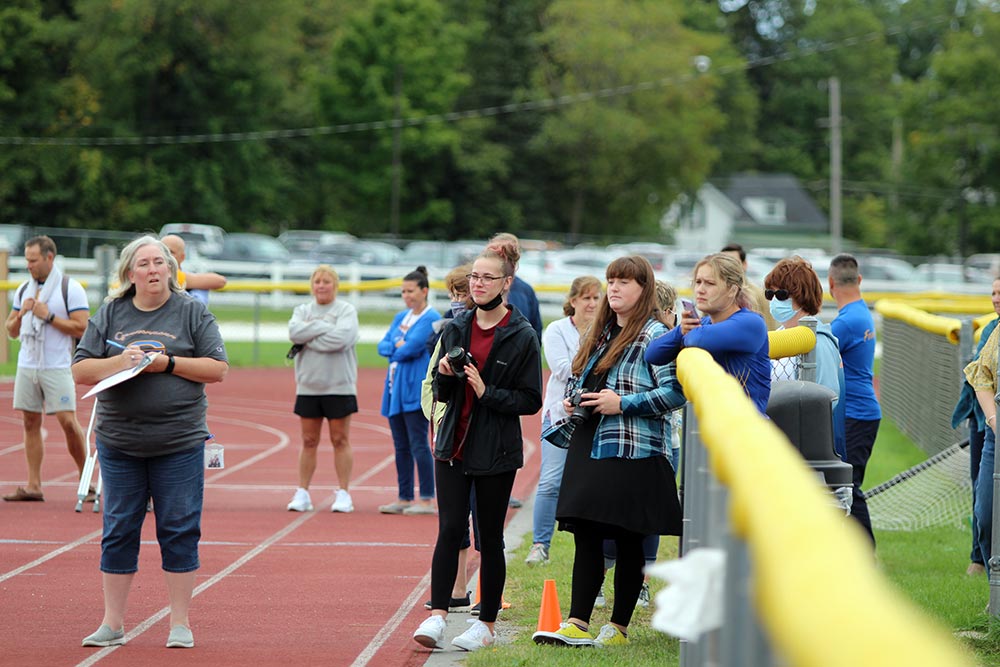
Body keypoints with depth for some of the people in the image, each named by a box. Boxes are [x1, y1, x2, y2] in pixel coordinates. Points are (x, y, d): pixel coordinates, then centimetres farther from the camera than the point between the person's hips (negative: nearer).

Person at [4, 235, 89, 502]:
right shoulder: (24, 290, 14)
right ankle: (33, 485, 5)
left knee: (67, 421, -10)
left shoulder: (70, 288, -5)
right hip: (27, 366, 6)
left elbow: (82, 328, -12)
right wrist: (21, 314, -2)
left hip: (57, 367, -6)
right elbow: (12, 330, 18)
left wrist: (48, 316, -15)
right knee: (30, 423, 4)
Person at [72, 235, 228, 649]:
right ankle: (113, 624, 12)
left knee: (179, 532, 1)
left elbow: (218, 368, -2)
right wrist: (119, 362, -12)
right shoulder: (110, 315, 8)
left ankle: (180, 623, 9)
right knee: (118, 532, 5)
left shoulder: (193, 313, 3)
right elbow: (80, 370, 5)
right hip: (118, 441, 2)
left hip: (179, 444, -2)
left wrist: (167, 363, -12)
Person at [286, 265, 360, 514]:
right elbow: (295, 331, -10)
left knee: (340, 440, 1)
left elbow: (341, 338, -18)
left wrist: (307, 341, -12)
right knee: (309, 441, 6)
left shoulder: (347, 310, -1)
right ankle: (302, 493, 10)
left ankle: (344, 494, 5)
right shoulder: (302, 310, 10)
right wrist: (325, 326, -14)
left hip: (339, 386, -3)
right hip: (308, 387, 3)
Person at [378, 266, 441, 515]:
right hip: (396, 387, 8)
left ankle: (427, 500, -6)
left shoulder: (431, 319, -8)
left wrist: (395, 351, 1)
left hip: (416, 389, -8)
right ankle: (404, 499, 15)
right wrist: (398, 346, -9)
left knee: (418, 445, -9)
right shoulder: (401, 317, 17)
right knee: (401, 446, 10)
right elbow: (383, 345, 10)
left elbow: (412, 347, -17)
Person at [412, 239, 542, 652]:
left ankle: (487, 624, 13)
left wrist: (488, 393, -18)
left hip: (496, 451, -3)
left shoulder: (521, 337, -6)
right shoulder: (456, 329, 7)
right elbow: (440, 393, 14)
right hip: (454, 445, 3)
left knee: (490, 537, 4)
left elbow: (530, 400, -7)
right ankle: (437, 616, -11)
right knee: (450, 529, -7)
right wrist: (445, 375, -7)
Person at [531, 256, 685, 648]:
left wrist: (622, 404, -17)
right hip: (589, 449, 8)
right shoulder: (600, 334, 18)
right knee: (586, 538, 3)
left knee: (628, 542, 0)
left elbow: (676, 392, -17)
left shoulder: (654, 335, -7)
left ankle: (619, 627, 7)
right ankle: (577, 625, 3)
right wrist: (574, 403, 10)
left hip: (633, 453, -7)